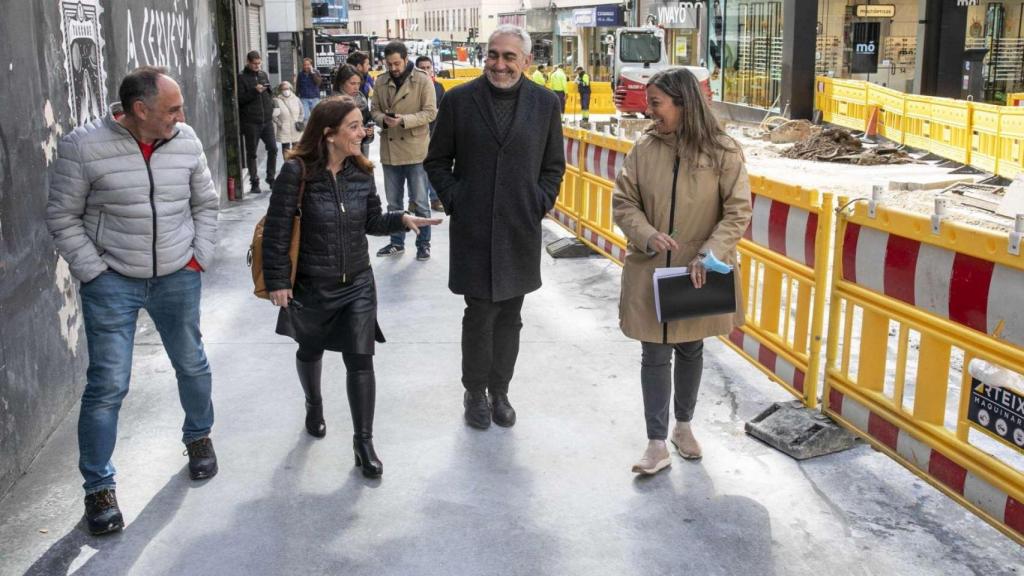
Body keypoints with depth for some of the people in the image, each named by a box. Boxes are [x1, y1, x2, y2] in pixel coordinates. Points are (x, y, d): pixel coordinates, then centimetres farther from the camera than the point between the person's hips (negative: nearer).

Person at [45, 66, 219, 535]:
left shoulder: (186, 140, -4)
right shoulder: (84, 147, -14)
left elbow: (205, 203, 9)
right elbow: (63, 218, -6)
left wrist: (200, 257, 3)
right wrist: (95, 272, -10)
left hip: (179, 278, 4)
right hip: (112, 284, -3)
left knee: (192, 365, 17)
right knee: (107, 385, -2)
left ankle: (199, 436, 45)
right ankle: (99, 487, 14)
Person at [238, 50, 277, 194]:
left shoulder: (263, 75, 13)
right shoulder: (241, 77, -3)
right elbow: (239, 99, -10)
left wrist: (271, 106, 2)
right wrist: (255, 91, -18)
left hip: (267, 119, 5)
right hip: (250, 121, -4)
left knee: (273, 148, 0)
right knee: (251, 152, 2)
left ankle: (271, 177, 13)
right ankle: (254, 182, 8)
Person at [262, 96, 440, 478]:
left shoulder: (361, 171, -4)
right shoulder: (297, 172, -18)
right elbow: (277, 230, -14)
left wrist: (402, 220, -11)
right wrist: (277, 281, -14)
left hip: (358, 284, 2)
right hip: (311, 286, -2)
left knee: (360, 360, -2)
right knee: (311, 351, 21)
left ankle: (363, 442, 9)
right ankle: (314, 406, 51)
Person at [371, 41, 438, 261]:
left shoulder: (423, 81, -6)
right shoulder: (381, 83, 6)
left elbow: (430, 112, -10)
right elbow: (374, 109, 11)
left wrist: (404, 120, -22)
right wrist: (383, 119, -12)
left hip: (415, 149, -4)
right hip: (390, 150, 4)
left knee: (419, 201, 3)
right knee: (393, 202, 14)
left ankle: (423, 243, 15)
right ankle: (397, 242, 27)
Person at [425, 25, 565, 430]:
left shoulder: (545, 103, 2)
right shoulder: (459, 100, -3)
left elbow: (554, 165, 11)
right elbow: (437, 160, 6)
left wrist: (540, 204, 0)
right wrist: (454, 200, -3)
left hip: (521, 230, 2)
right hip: (473, 229, -2)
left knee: (510, 316, 10)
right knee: (480, 314, 1)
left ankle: (500, 391, 26)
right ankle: (475, 393, 20)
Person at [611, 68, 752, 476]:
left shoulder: (722, 152, -9)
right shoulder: (645, 148, -3)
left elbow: (738, 212, -9)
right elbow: (623, 202, 1)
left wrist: (710, 252, -22)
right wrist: (647, 235, -17)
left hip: (698, 274, -1)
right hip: (650, 272, 1)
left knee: (691, 350, 16)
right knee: (655, 355, 4)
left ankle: (683, 426, 37)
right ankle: (657, 445, 12)